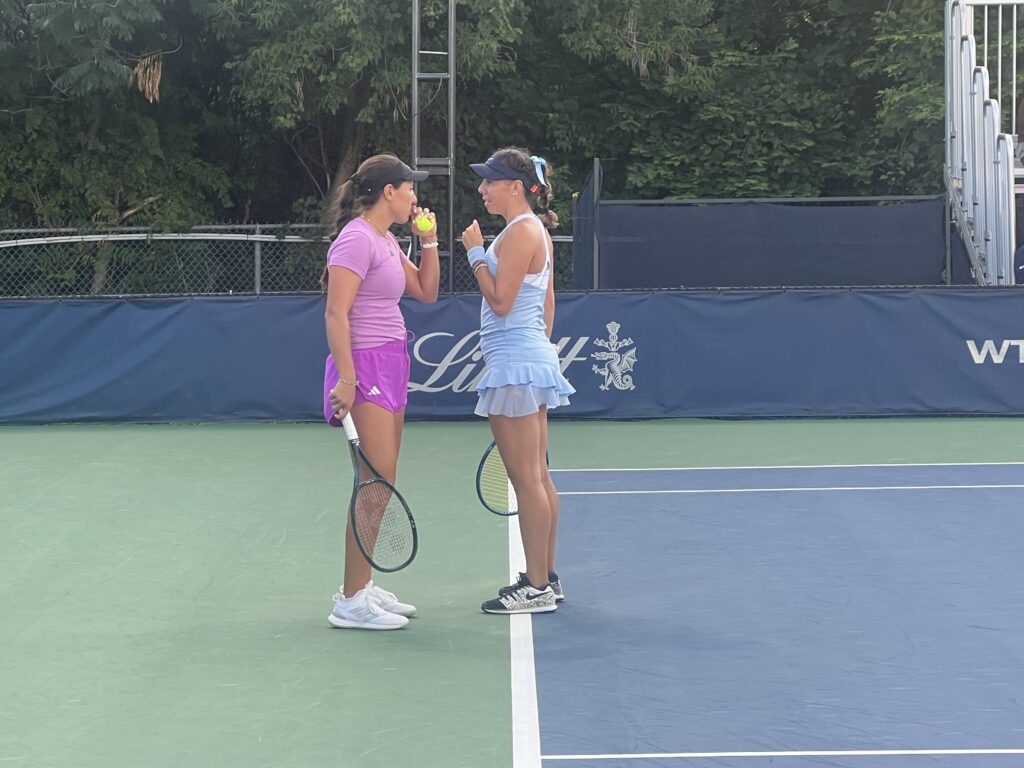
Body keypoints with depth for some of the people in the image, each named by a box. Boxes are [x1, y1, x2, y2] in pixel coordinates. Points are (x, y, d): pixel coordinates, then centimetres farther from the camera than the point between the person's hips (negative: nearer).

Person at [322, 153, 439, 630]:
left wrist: (428, 241, 13)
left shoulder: (386, 241, 16)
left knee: (381, 484, 10)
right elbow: (336, 314, -19)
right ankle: (351, 603, -7)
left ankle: (361, 587, 17)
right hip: (365, 366, -10)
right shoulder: (357, 240, -13)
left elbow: (426, 292, 24)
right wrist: (346, 379, -25)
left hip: (390, 367, 10)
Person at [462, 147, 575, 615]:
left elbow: (500, 301, -18)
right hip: (535, 358, 11)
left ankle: (537, 589, -3)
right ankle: (545, 578, 19)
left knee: (527, 479, -7)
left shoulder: (520, 231, -14)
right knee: (538, 477, 13)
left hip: (516, 363, -11)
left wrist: (477, 253, -10)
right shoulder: (536, 231, 16)